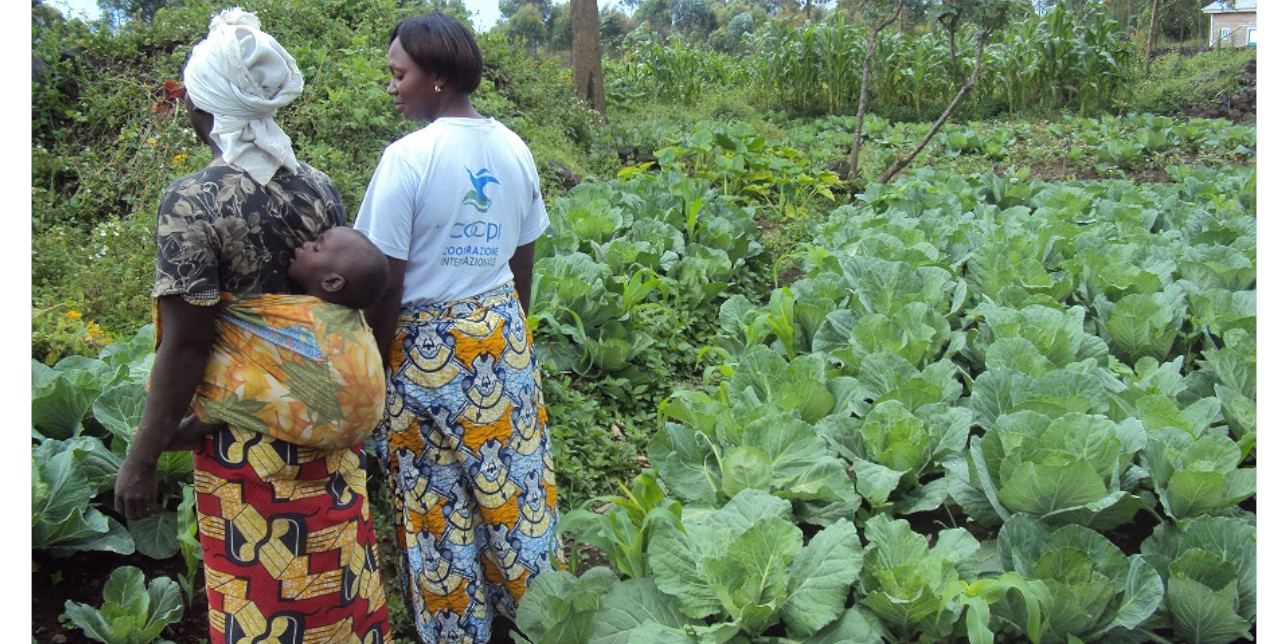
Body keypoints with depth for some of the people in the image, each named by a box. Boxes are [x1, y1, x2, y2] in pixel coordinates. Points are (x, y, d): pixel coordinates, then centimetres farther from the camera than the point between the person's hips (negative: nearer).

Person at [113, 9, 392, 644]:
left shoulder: (192, 202, -18)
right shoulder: (319, 187, -2)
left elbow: (185, 343, -19)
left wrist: (141, 458, -9)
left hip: (245, 431, -5)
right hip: (327, 423, 5)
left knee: (260, 575, 13)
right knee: (333, 560, 21)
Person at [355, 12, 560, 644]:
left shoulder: (408, 157, -18)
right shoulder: (514, 150, 1)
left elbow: (387, 284, -16)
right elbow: (524, 265, 9)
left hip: (427, 350, -6)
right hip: (502, 337, 6)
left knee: (438, 504, 11)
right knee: (511, 484, 18)